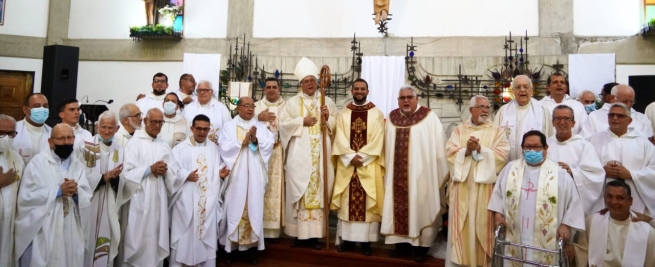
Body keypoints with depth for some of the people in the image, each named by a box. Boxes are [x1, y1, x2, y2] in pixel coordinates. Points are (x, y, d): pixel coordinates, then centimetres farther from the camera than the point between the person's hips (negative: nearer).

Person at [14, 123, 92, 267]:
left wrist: (76, 192, -16)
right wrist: (58, 191, -17)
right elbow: (26, 196, -13)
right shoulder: (38, 162, -4)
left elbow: (87, 197, 4)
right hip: (43, 231, -4)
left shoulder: (78, 165, 9)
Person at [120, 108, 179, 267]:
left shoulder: (164, 145, 13)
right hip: (140, 200, -5)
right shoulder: (134, 142, -3)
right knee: (138, 238, 0)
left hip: (159, 199, 5)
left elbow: (174, 171, 8)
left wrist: (166, 170, -12)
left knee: (156, 236, 10)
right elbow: (127, 172, -12)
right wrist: (150, 169, -17)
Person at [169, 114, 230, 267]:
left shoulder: (213, 148, 12)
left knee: (207, 234, 7)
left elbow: (216, 171, 11)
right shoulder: (180, 148, 2)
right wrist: (186, 175, -22)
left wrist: (221, 173, -10)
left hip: (208, 200, 3)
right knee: (185, 234, 1)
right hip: (186, 200, -3)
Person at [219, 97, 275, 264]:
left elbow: (270, 144, 0)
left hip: (254, 176, 2)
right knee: (234, 208, 0)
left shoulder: (261, 126, 12)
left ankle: (252, 246, 12)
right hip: (236, 174, -2)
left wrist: (256, 140, -15)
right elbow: (224, 146, -8)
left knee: (254, 208, 2)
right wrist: (243, 141, -14)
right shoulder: (228, 126, 5)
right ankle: (231, 246, 11)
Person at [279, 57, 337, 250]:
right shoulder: (292, 102, 7)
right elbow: (283, 122, -1)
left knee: (318, 190, 2)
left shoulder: (327, 101, 12)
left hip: (320, 155, 2)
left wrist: (328, 118, -8)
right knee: (299, 191, -1)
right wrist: (302, 121, -10)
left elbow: (337, 123, 11)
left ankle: (314, 234, 9)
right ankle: (298, 232, 9)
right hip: (299, 154, -1)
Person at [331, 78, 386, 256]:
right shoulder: (343, 114, 8)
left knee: (367, 202, 1)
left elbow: (377, 141, -6)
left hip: (369, 165, -2)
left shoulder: (377, 114, 3)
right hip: (347, 164, 2)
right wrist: (351, 157, -15)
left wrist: (361, 157, -16)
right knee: (347, 201, 4)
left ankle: (366, 240, 8)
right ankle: (347, 239, 13)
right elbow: (339, 140, -1)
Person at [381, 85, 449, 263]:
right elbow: (387, 147, 13)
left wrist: (440, 173, -8)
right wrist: (387, 169, 11)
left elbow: (439, 146, -6)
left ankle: (420, 245, 14)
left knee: (419, 208, 2)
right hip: (396, 175, 4)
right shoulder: (392, 118, 8)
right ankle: (401, 242, 21)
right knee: (399, 207, 9)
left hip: (421, 174, -4)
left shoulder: (429, 117, -5)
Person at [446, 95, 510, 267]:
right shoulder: (459, 130, 9)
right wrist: (466, 150, -19)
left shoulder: (497, 131, 7)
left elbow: (502, 155, -7)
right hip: (462, 187, 1)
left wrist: (480, 149, -17)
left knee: (483, 225, 2)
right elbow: (451, 153, -2)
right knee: (462, 226, 4)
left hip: (485, 188, -1)